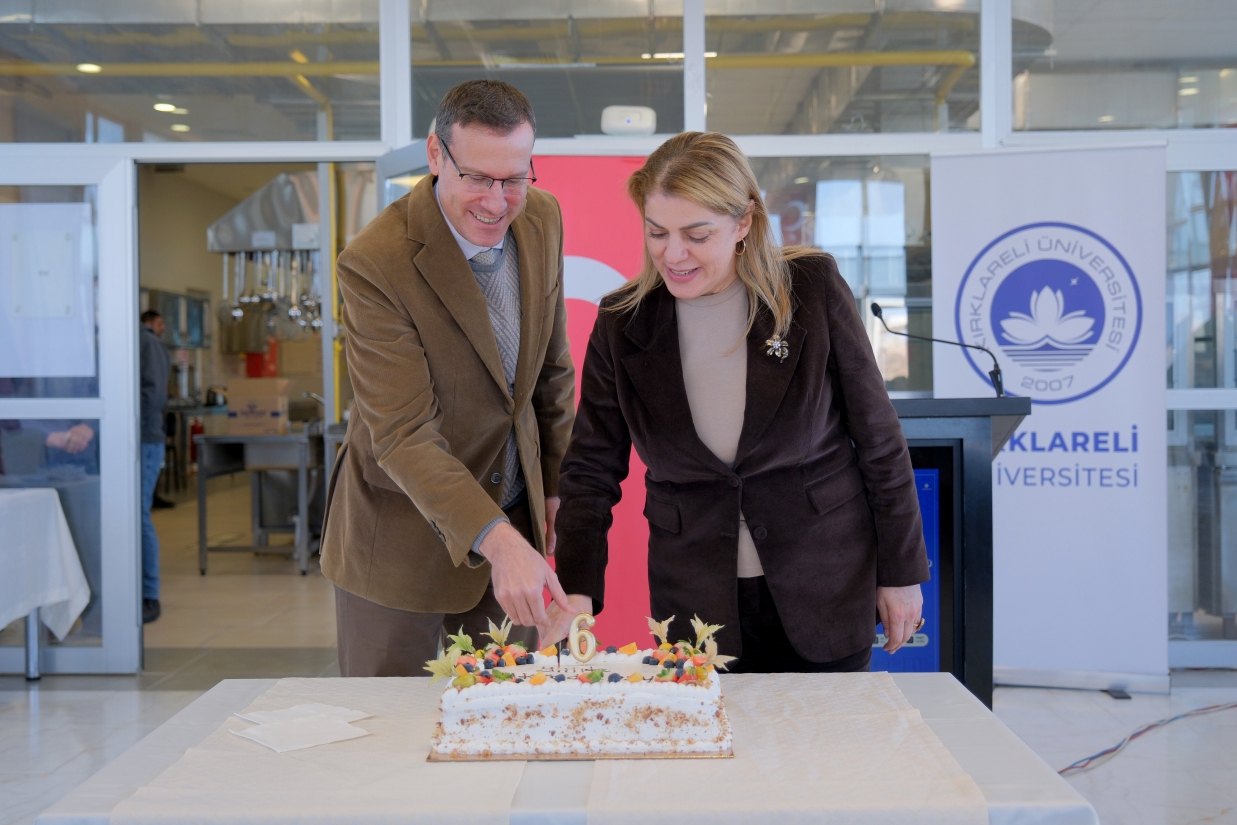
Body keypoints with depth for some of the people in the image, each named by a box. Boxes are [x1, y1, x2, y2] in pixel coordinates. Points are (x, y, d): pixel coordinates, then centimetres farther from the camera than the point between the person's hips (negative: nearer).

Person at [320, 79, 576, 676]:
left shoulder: (542, 218, -5)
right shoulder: (374, 263, -24)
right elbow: (403, 436, -28)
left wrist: (555, 484, 10)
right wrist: (495, 539, -39)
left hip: (514, 516, 5)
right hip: (402, 532, -5)